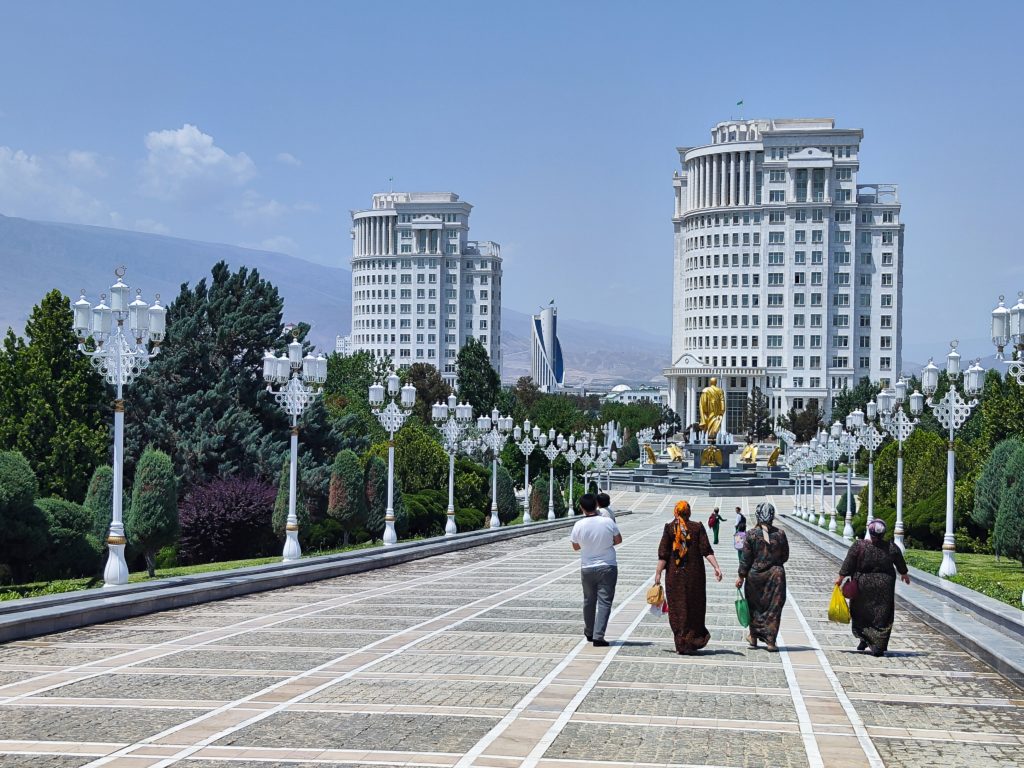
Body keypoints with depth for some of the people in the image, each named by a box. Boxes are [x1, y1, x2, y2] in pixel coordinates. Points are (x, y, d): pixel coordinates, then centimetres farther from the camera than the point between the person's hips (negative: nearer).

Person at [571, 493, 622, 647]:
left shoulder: (579, 526, -12)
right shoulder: (608, 522, -14)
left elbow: (575, 546, 4)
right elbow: (618, 540, 2)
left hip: (587, 569, 2)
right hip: (607, 567, -2)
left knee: (589, 601, 19)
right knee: (604, 602, 0)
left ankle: (589, 633, 32)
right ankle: (598, 636, -8)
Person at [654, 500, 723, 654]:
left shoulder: (669, 528, -3)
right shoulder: (698, 527, -1)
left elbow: (663, 554, -7)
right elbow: (706, 550, -8)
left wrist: (658, 573, -4)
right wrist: (716, 567, -8)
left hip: (674, 574, -1)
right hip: (694, 573, 1)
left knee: (677, 609, 7)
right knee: (694, 606, 13)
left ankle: (681, 644, 5)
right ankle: (695, 640, 11)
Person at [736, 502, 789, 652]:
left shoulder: (751, 534, -10)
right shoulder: (780, 534, -4)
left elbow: (745, 558, -7)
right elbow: (785, 556, 5)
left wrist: (741, 576, 0)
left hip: (755, 574, -1)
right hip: (776, 575, 1)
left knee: (755, 606, 16)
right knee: (774, 607, 6)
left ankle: (754, 636, 26)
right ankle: (771, 640, 3)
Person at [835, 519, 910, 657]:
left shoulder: (859, 545, -12)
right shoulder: (892, 548, -6)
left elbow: (848, 563, -9)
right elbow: (901, 564, 10)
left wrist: (841, 578, 3)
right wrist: (904, 574, 29)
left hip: (862, 585, -1)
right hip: (884, 586, 1)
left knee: (861, 613, 19)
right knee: (881, 615, 7)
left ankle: (864, 639, 13)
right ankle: (878, 647, 3)